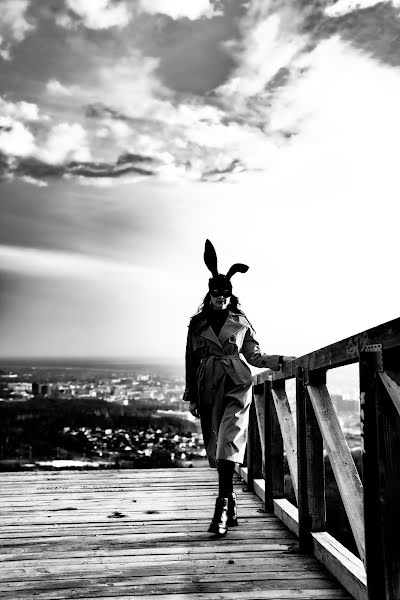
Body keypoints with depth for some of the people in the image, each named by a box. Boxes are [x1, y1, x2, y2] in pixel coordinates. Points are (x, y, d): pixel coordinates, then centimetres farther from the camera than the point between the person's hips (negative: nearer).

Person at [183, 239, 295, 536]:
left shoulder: (241, 321, 7)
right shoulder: (197, 323, 9)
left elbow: (255, 356, 13)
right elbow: (191, 360, 11)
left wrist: (282, 360, -2)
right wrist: (191, 397, 10)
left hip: (237, 383, -2)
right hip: (209, 387, 2)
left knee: (229, 441, -17)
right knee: (217, 445, 6)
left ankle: (223, 506, -18)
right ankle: (231, 508, 19)